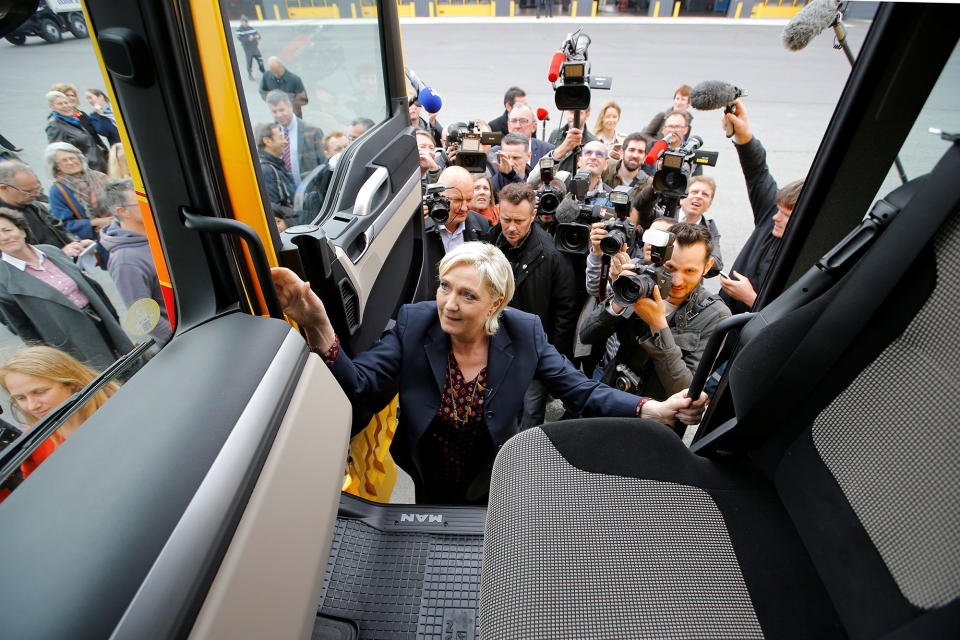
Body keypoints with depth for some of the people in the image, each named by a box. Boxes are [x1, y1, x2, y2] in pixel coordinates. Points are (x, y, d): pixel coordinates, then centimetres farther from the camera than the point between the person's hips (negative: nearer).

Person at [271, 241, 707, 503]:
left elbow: (581, 390, -20)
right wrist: (319, 330, -47)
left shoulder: (524, 333, -21)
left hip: (489, 482, 0)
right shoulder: (413, 323, -23)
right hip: (425, 479, 1)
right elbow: (362, 388, -29)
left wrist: (654, 410, -34)